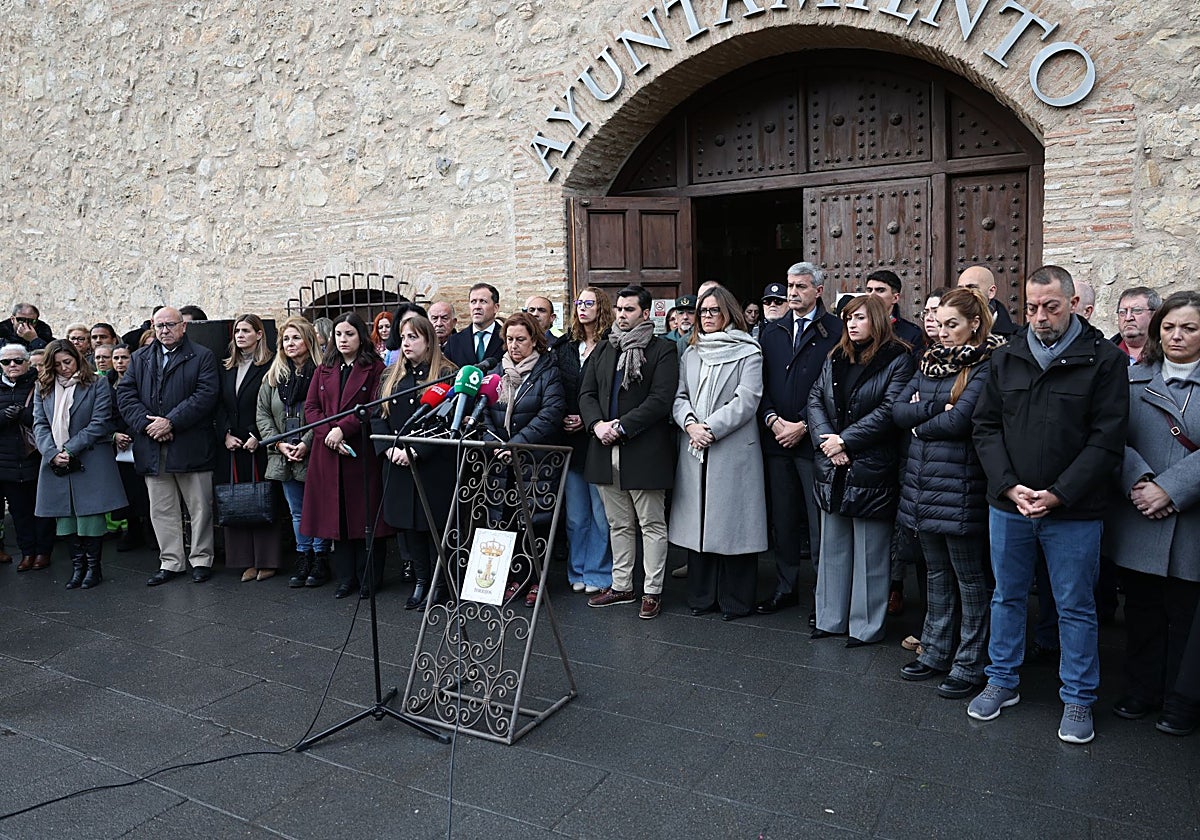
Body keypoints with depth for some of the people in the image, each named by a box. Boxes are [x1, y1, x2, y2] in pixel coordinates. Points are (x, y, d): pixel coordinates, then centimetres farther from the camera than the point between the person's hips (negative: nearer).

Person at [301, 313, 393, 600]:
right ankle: (345, 577, 17)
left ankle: (369, 579, 11)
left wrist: (342, 428, -16)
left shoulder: (375, 369, -1)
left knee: (365, 514, 0)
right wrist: (327, 433, -8)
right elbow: (310, 407, 8)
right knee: (336, 515, 7)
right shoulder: (324, 369, 15)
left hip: (362, 452, -4)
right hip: (328, 453, 5)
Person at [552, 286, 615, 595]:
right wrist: (561, 419, -2)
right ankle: (578, 571, 23)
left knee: (601, 511, 2)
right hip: (570, 439, 5)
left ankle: (599, 573, 15)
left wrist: (587, 419, -14)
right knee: (575, 515, 11)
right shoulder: (564, 347, 13)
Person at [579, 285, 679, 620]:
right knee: (619, 524, 16)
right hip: (606, 451, 6)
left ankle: (653, 591, 14)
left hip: (644, 450, -6)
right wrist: (597, 424, -9)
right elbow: (586, 393, 10)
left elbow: (660, 400, -14)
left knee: (652, 525, 4)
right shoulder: (603, 350, 14)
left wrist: (621, 427, -18)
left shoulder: (663, 350, -4)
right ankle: (621, 586, 27)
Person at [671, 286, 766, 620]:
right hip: (694, 451, 5)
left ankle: (735, 600, 10)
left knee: (732, 523, -1)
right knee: (697, 521, 8)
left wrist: (710, 428, -15)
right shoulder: (690, 354, 18)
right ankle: (702, 595, 19)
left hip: (733, 451, -5)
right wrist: (690, 424, -8)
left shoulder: (748, 352, 1)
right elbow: (679, 397, 12)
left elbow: (746, 401, -9)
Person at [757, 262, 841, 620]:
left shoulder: (835, 330, -3)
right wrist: (772, 419, -6)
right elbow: (761, 381, 10)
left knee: (820, 522, 0)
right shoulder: (771, 331, 13)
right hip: (776, 439, 5)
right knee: (782, 518, 13)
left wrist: (802, 425, -14)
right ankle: (786, 587, 26)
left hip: (813, 440, -5)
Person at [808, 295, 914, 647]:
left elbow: (888, 410, -15)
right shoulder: (835, 359, 13)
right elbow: (815, 399, 5)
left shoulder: (898, 360, -5)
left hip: (872, 469, -6)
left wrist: (845, 440, -16)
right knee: (833, 545, 13)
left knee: (869, 552, 3)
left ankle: (865, 625, 15)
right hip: (833, 469, 6)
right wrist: (826, 440, -10)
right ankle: (831, 618, 25)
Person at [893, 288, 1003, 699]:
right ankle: (935, 652, 28)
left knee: (970, 579, 4)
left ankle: (970, 665, 16)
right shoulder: (931, 361, 13)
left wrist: (920, 423, -4)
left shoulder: (987, 366, -9)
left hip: (961, 485, -7)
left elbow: (959, 421, -20)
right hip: (923, 480, 7)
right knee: (936, 573, 16)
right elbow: (899, 410, 3)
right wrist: (936, 409, -13)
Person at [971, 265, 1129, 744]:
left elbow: (1107, 439, -9)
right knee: (1007, 596, 15)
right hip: (1007, 505, 3)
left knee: (1076, 607, 8)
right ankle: (1002, 682, 31)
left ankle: (1078, 699, 25)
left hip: (1074, 511, -3)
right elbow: (986, 427, 5)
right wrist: (1009, 486, -8)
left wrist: (1059, 494, -15)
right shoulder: (1006, 358, 5)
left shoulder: (1103, 359, -5)